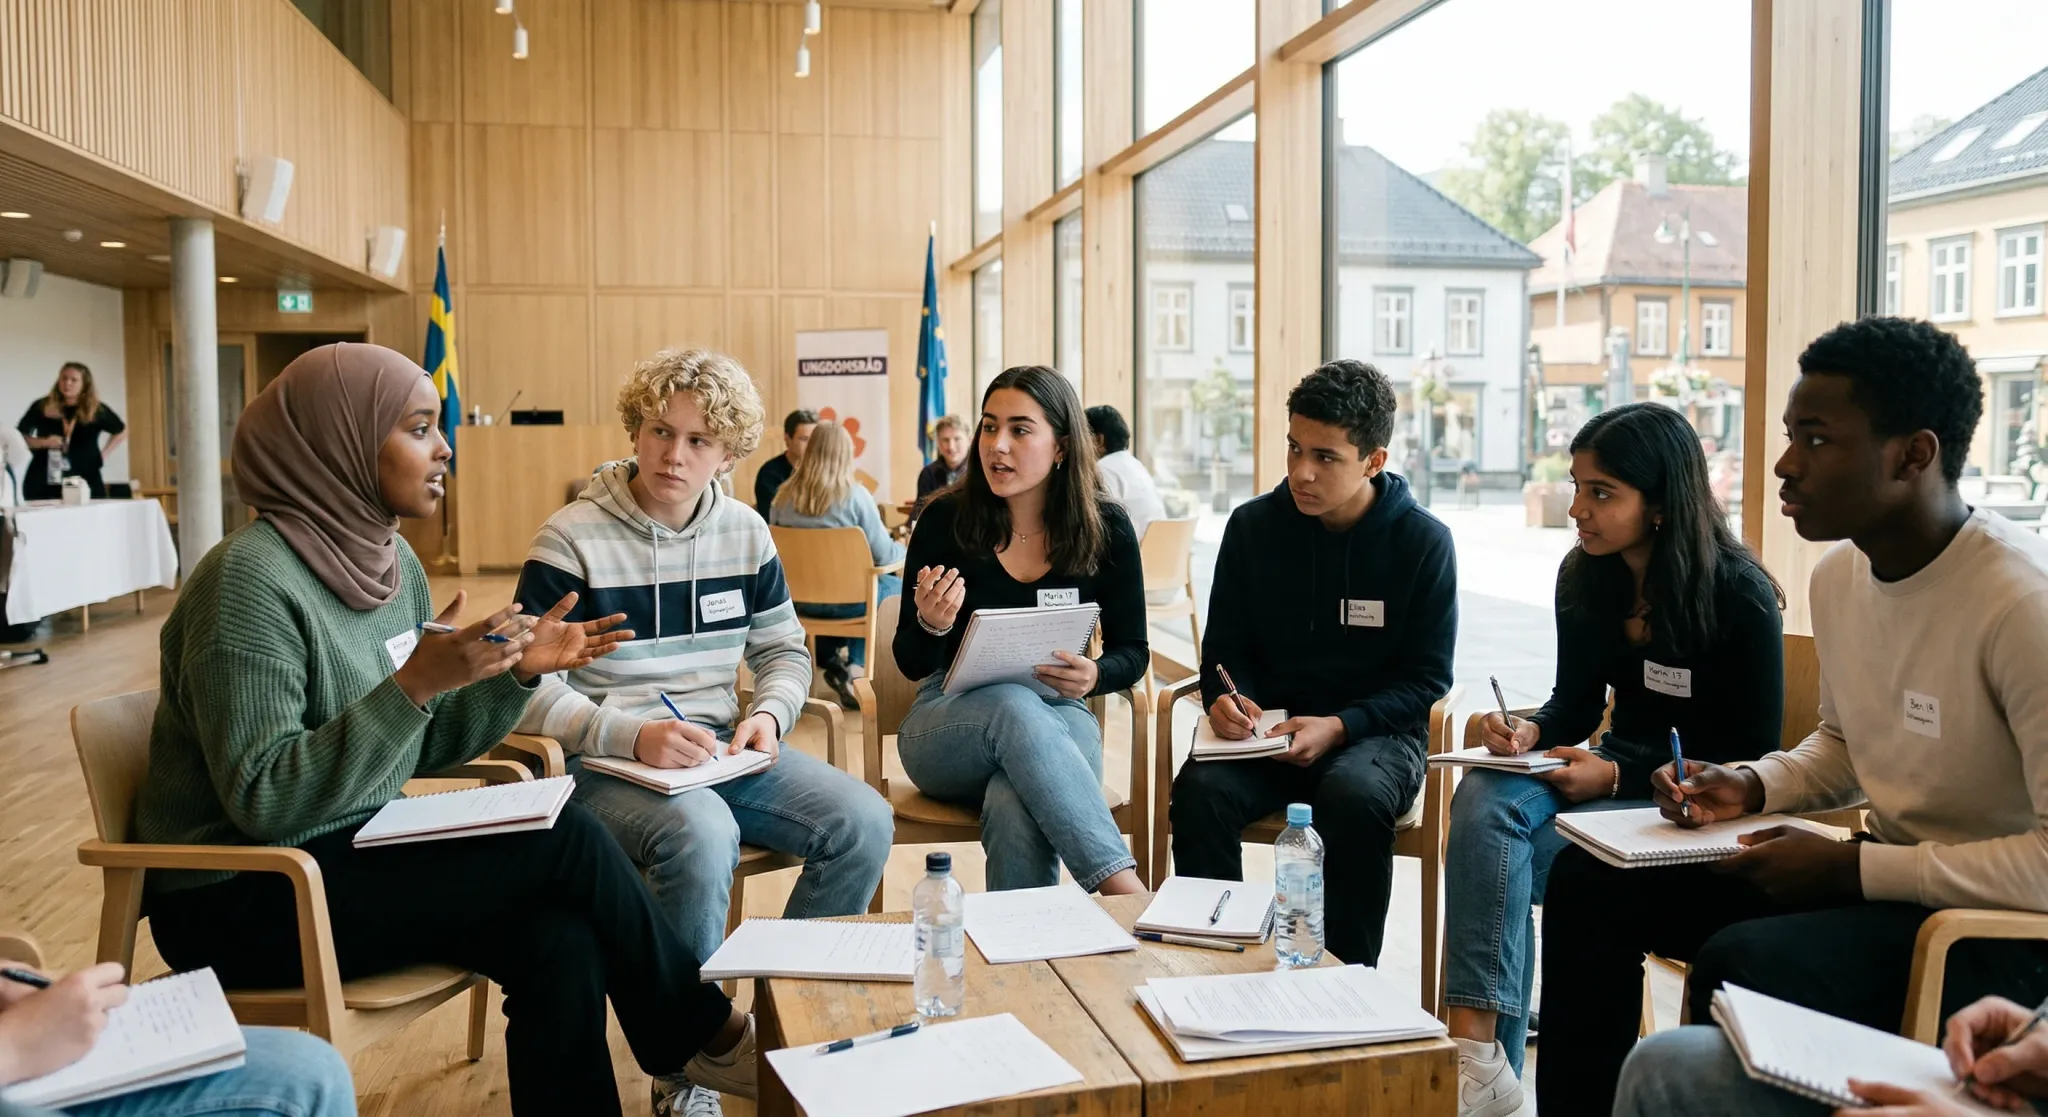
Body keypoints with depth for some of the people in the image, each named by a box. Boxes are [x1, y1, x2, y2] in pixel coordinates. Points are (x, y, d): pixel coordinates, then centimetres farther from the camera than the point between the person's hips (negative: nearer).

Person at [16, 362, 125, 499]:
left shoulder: (96, 410, 4)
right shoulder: (41, 407, 4)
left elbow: (122, 432, 18)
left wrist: (102, 455, 9)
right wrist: (43, 442, -9)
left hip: (85, 484, 0)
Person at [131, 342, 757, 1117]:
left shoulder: (389, 558, 6)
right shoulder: (251, 580, -19)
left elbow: (420, 749, 10)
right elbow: (262, 799, -24)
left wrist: (517, 673, -6)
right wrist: (412, 685, -31)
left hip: (350, 854, 7)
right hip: (239, 899, -7)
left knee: (560, 943, -20)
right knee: (566, 835, -19)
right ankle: (705, 1034, 1)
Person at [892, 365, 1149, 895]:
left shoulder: (1105, 528, -2)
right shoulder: (945, 521, -4)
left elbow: (1132, 651, 7)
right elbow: (911, 665, 1)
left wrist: (1095, 676, -17)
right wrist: (930, 626, -23)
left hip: (1057, 721, 0)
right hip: (949, 724, 0)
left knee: (1016, 811, -38)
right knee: (1015, 705, -38)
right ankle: (1125, 889, -42)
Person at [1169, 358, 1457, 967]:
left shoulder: (1423, 541, -3)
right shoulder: (1253, 525, 4)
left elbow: (1426, 679, -1)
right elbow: (1224, 646, 12)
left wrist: (1339, 727, -18)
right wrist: (1225, 698, -12)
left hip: (1375, 731, -2)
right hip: (1267, 727, 2)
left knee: (1353, 797, -36)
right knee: (1200, 790, -29)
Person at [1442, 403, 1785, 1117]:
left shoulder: (1741, 595, -16)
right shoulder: (1585, 577, 1)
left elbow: (1752, 755, -11)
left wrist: (1620, 775, -20)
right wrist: (1530, 730, -13)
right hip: (1619, 768, 6)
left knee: (1509, 860, -27)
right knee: (1483, 797, -27)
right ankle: (1473, 1049, -33)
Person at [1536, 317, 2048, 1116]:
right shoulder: (1839, 573, 2)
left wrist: (1853, 867, -22)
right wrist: (1753, 786, 0)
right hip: (1883, 879, 8)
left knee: (1739, 964, -33)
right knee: (1589, 880, 3)